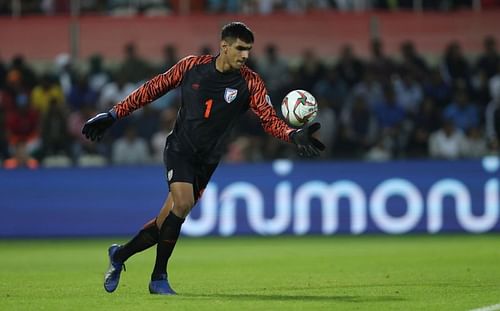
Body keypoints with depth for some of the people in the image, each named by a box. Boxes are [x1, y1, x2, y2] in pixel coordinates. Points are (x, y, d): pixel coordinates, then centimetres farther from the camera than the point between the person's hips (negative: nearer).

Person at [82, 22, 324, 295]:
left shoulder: (250, 83, -7)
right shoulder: (191, 66, -7)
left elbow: (269, 120, -13)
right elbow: (153, 88, 3)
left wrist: (294, 135, -34)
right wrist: (113, 115, 3)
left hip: (207, 161, 2)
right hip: (179, 149, -2)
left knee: (167, 221, 2)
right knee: (183, 202, -26)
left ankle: (120, 254, 28)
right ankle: (158, 278, -12)